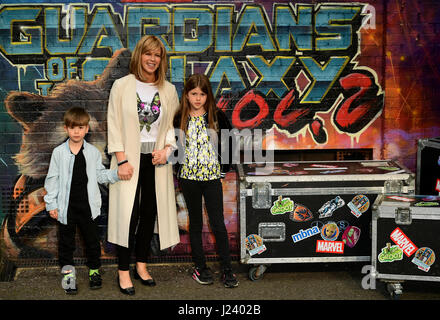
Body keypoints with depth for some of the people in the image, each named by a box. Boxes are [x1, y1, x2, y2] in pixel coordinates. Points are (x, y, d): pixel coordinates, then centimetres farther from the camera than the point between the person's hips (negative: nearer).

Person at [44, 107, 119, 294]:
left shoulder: (93, 152, 1)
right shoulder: (59, 152, -3)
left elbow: (100, 175, 9)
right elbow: (52, 179, 1)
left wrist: (117, 173, -7)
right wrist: (51, 204, -2)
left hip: (88, 205, 1)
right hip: (66, 206, -1)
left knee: (92, 238, 11)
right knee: (66, 240, 10)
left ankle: (94, 270, 28)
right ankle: (67, 271, 25)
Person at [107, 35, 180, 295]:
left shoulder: (169, 90, 7)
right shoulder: (122, 86, -1)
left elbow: (174, 125, 10)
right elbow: (114, 125, -4)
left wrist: (166, 149, -8)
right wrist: (122, 159, -11)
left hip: (156, 159, 3)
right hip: (130, 158, -3)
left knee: (150, 213, 8)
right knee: (129, 213, -6)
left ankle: (141, 265, 22)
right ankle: (123, 271, 5)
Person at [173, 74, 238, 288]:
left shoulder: (217, 116, -1)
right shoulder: (180, 119, 2)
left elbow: (228, 143, 5)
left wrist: (224, 169, 1)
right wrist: (178, 169, 5)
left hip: (212, 176, -2)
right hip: (189, 177, 2)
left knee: (218, 224, -3)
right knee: (195, 223, 11)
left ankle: (227, 270, 5)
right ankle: (199, 267, 20)